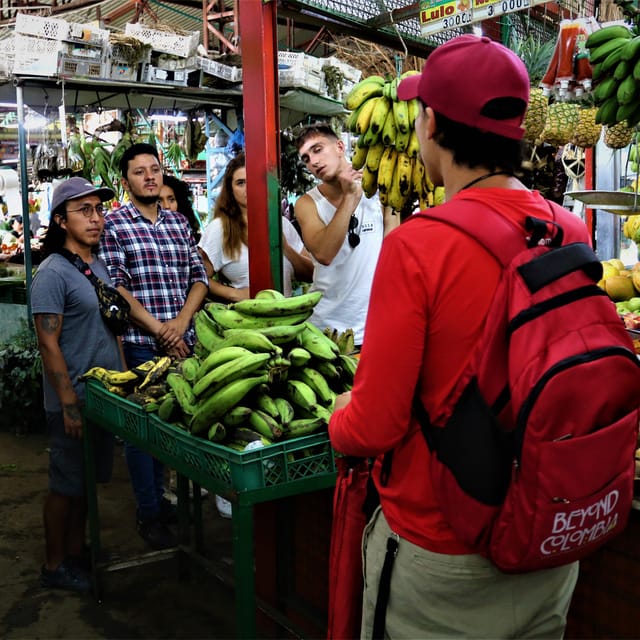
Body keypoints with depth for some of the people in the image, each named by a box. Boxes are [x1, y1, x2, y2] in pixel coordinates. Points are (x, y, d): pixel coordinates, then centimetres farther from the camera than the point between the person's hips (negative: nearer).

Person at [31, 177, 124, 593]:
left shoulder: (101, 265, 9)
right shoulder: (53, 273, -15)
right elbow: (48, 344, -18)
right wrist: (70, 405, -18)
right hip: (73, 398, -7)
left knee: (88, 479, 18)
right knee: (66, 483, 6)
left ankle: (76, 550, 34)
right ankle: (55, 566, 22)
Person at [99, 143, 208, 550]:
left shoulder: (179, 222, 13)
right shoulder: (113, 225, -3)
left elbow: (199, 277, 9)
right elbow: (115, 288, -10)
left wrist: (181, 321, -6)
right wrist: (158, 329, -13)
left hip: (181, 341, 5)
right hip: (140, 344, -5)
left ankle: (161, 497, 31)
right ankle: (150, 514, 17)